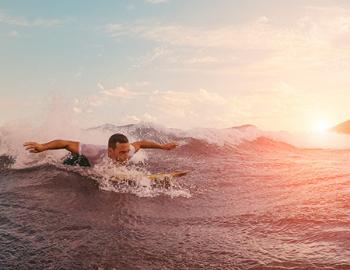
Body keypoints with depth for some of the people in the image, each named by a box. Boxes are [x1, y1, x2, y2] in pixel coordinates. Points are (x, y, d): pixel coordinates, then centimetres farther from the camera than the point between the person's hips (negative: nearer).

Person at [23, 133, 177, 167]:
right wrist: (42, 147, -58)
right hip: (77, 160, -6)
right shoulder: (98, 152, -49)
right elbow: (67, 144, -47)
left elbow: (140, 143, -13)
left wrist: (162, 147, -4)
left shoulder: (126, 151, -34)